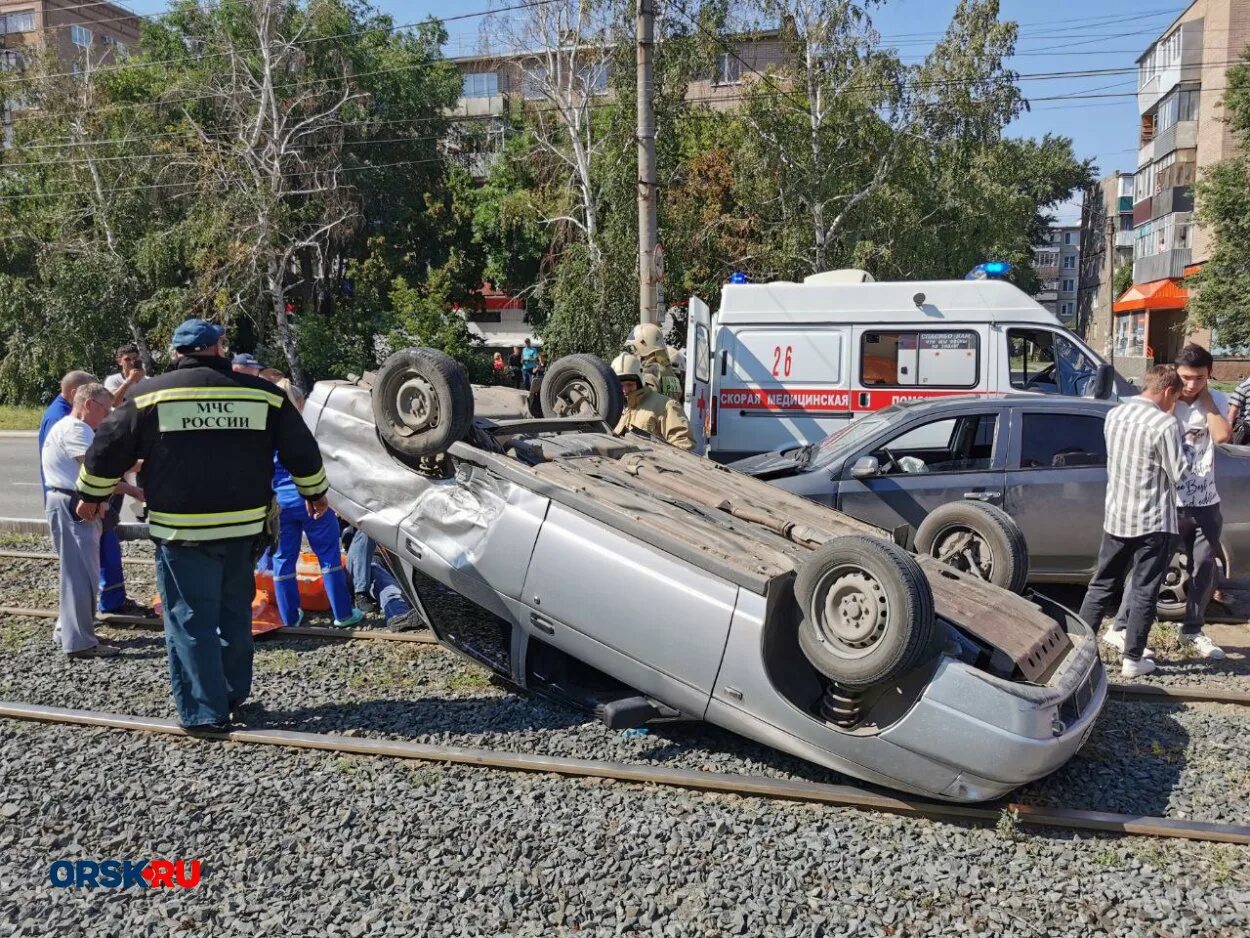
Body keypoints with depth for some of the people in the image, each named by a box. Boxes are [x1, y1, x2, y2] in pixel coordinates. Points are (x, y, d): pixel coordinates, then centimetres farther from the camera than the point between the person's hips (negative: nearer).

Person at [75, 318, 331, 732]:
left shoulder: (150, 394, -1)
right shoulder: (263, 393, 2)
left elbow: (108, 448, 6)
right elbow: (301, 450, 8)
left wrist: (92, 494, 23)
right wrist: (315, 491, 24)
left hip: (180, 529, -2)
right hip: (242, 527, 3)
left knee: (190, 619, 4)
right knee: (234, 613, 18)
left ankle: (204, 710, 5)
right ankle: (233, 692, 29)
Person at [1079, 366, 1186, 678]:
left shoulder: (1114, 415, 4)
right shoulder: (1163, 424, -17)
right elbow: (1179, 475, -10)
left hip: (1115, 517, 6)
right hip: (1152, 522, -6)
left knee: (1102, 585, 15)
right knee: (1144, 593, 5)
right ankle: (1133, 659, 12)